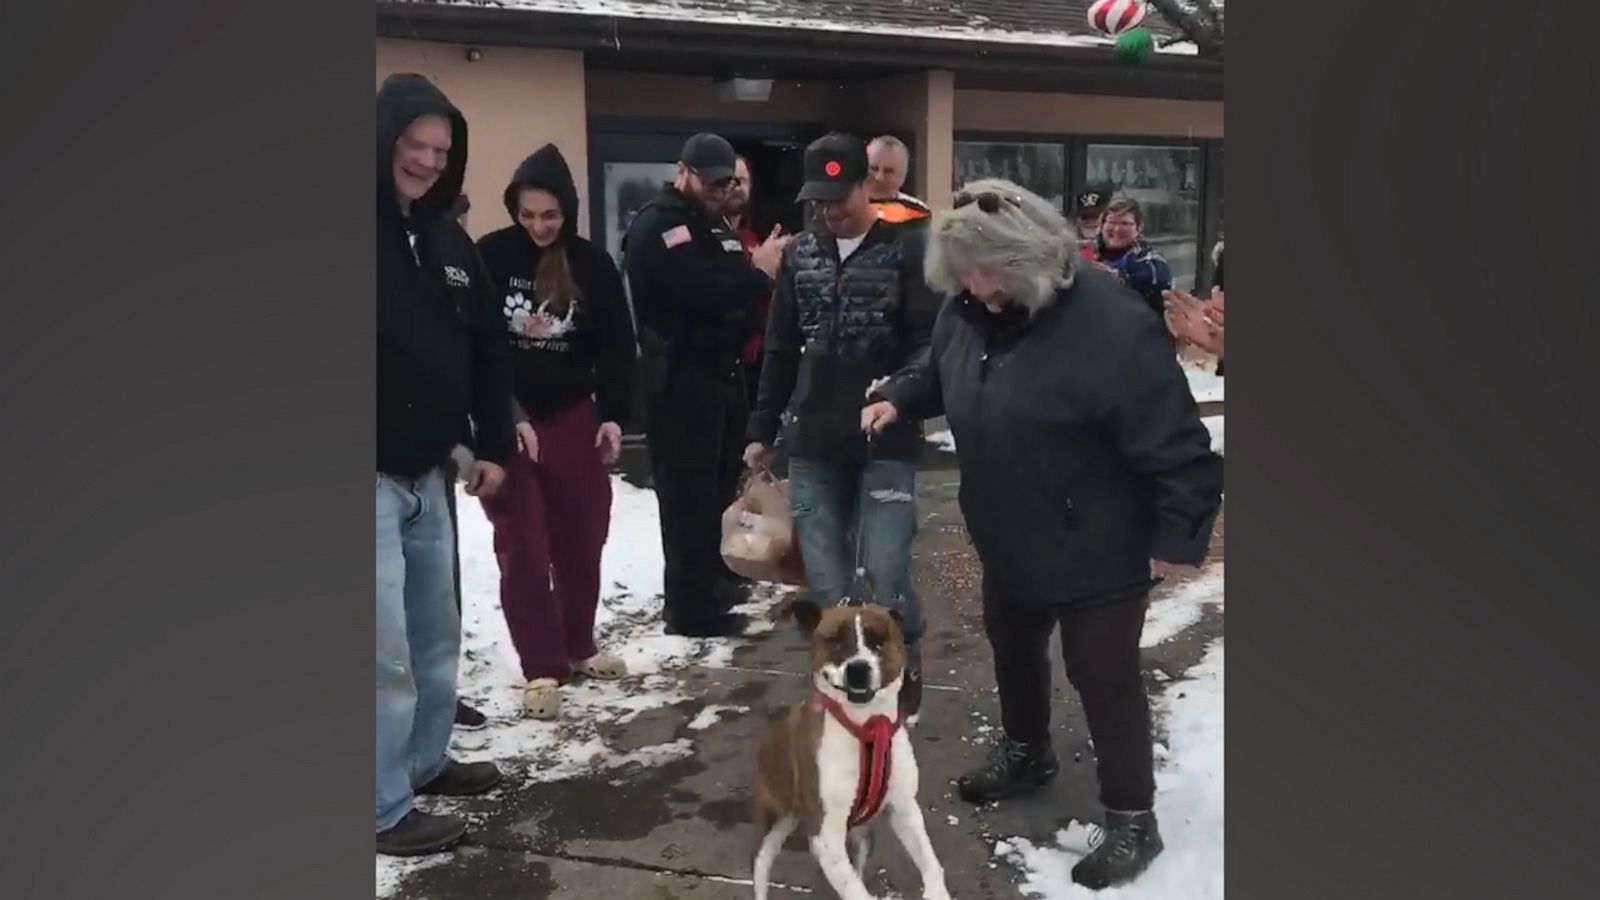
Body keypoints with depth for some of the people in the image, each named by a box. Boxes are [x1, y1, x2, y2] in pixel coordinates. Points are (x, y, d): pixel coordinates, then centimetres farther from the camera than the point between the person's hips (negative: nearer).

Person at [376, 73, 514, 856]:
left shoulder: (447, 239, 10)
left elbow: (486, 348, 17)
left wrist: (492, 444, 15)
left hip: (427, 473, 7)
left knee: (435, 632, 17)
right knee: (386, 649, -4)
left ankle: (425, 761, 34)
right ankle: (386, 808, 9)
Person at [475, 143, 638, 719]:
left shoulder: (592, 265, -1)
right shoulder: (489, 257, -8)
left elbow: (617, 346, 4)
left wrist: (613, 415, -4)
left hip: (574, 418, 3)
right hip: (507, 422, -2)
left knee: (582, 540, 9)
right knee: (522, 548, -1)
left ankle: (578, 646, 27)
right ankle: (542, 668, 7)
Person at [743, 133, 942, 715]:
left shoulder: (907, 248, -3)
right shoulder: (800, 254, 10)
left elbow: (933, 340, -7)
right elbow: (781, 350, 16)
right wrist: (762, 428, 16)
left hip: (886, 445, -4)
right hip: (812, 446, 4)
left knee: (883, 575, -6)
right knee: (824, 580, 6)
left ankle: (905, 669, 21)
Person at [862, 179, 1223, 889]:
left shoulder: (1110, 327, -30)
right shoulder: (967, 310, -6)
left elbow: (1176, 446, -25)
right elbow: (939, 373, 16)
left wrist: (1180, 536, -20)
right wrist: (896, 399, -1)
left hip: (1097, 553, -7)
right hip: (1010, 541, 8)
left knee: (1103, 676, 6)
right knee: (1013, 648, 25)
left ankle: (1131, 820, 26)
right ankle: (1026, 755, 52)